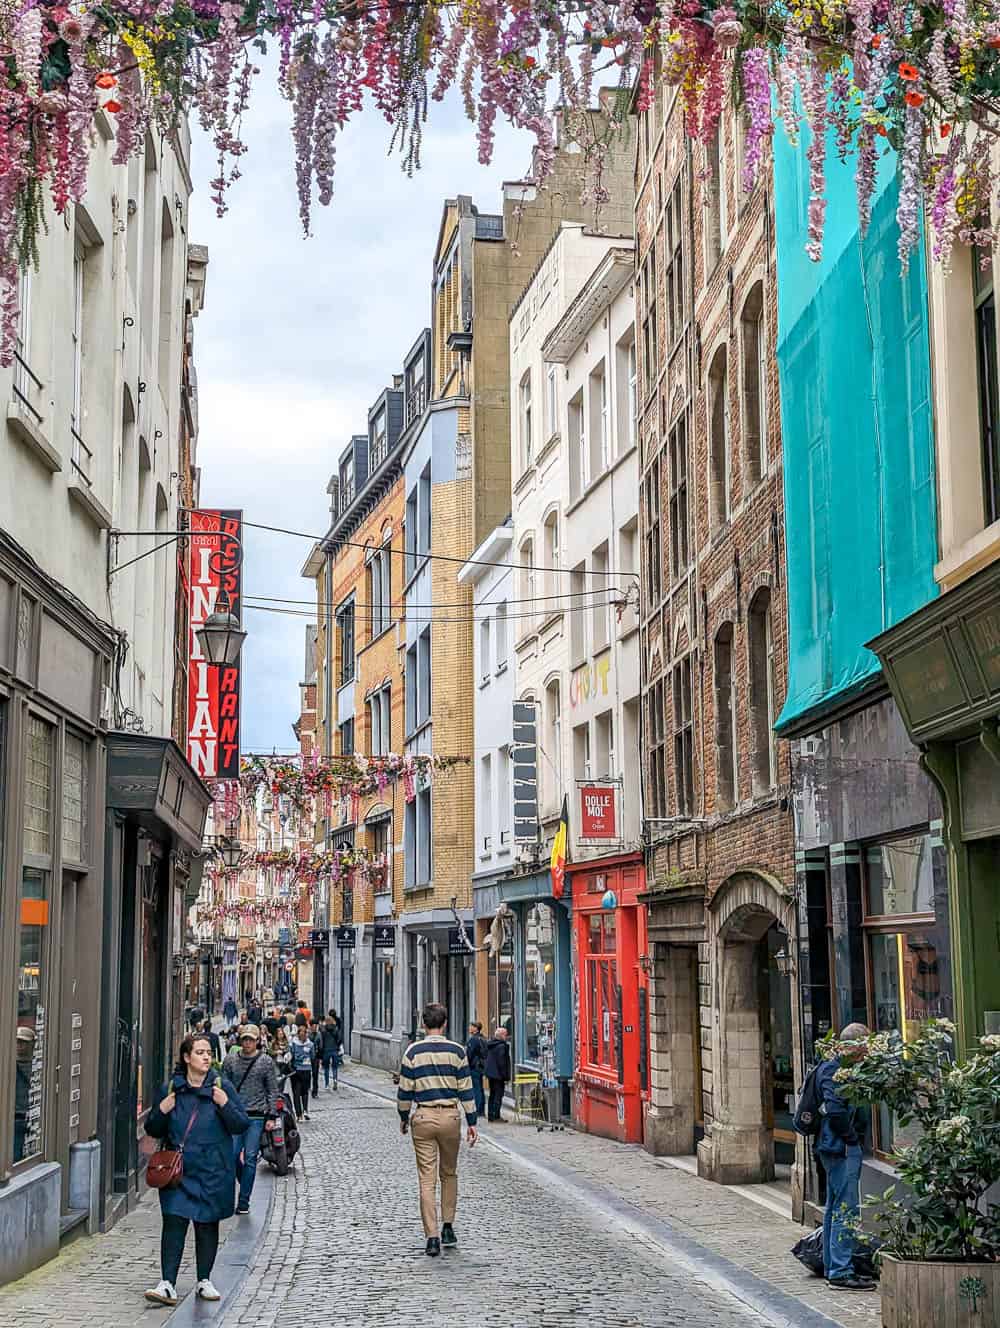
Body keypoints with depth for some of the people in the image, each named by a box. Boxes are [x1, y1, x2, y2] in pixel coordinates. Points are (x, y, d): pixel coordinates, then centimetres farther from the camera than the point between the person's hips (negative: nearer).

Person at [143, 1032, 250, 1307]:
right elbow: (153, 1130, 10)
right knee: (174, 1223, -8)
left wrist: (225, 1105, -18)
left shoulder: (222, 1086, 0)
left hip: (212, 1171, 0)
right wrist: (161, 1112, -10)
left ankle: (204, 1281, 21)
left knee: (207, 1226, 8)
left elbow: (242, 1125, -2)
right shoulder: (170, 1088, 3)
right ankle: (168, 1284, -7)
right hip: (177, 1171, 0)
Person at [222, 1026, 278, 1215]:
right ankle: (245, 1183, 25)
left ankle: (243, 1201, 4)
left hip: (256, 1116, -2)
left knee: (250, 1158, -3)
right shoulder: (230, 1060, 6)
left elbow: (273, 1091, 4)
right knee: (232, 1155, -2)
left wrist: (271, 1116, -2)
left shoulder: (266, 1061, 2)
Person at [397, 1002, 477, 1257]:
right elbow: (466, 1089, 0)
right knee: (449, 1174, 19)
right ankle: (448, 1227, 20)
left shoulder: (413, 1051, -3)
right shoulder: (456, 1051, -1)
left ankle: (432, 1237, -4)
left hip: (423, 1117, -1)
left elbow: (405, 1089, -1)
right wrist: (471, 1121, 6)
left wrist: (403, 1117, 13)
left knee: (427, 1179, 1)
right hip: (450, 1116, 1)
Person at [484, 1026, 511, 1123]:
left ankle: (490, 1115, 20)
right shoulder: (502, 1046, -17)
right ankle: (495, 1116, -4)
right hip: (498, 1075, -9)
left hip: (490, 1073, 9)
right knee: (498, 1095, -3)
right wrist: (505, 1076, -14)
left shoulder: (489, 1045, 9)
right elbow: (502, 1062, -19)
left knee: (492, 1095, 17)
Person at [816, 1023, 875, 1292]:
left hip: (839, 1148, 11)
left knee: (835, 1207, 15)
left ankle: (832, 1266, 23)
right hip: (843, 1148, -11)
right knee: (847, 1209, -9)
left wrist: (857, 1139, 14)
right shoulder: (832, 1070, -16)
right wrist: (851, 1136, -16)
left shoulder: (840, 1068, 16)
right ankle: (841, 1271, -7)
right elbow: (835, 1110, -27)